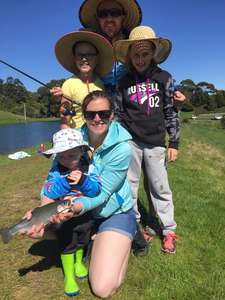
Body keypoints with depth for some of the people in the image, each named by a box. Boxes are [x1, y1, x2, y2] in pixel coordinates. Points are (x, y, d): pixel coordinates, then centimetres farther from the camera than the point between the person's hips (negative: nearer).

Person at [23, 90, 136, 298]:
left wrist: (77, 207, -42)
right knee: (33, 228, -2)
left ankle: (122, 244, 14)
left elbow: (102, 192, -23)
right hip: (81, 210, 5)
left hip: (114, 213, -5)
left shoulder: (121, 148, -23)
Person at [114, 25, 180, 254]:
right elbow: (118, 113, 9)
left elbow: (171, 112, 5)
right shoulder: (124, 81, 4)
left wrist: (173, 143, 3)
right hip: (130, 141, 1)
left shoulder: (164, 78, 2)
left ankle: (169, 231, 18)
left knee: (159, 187, 4)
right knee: (129, 186, 7)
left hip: (155, 143, -1)